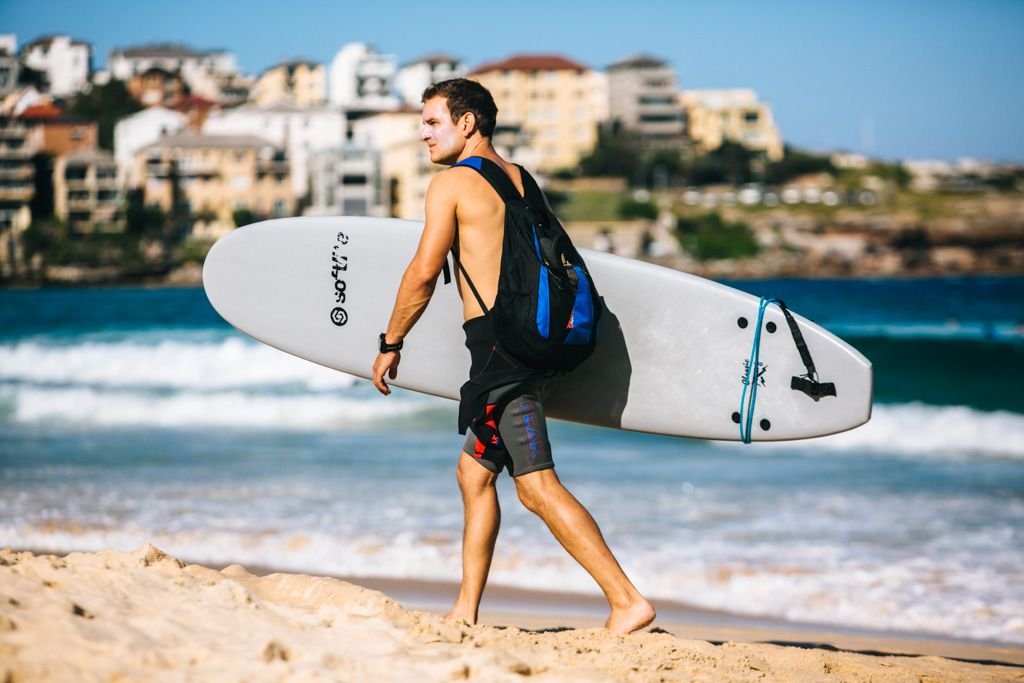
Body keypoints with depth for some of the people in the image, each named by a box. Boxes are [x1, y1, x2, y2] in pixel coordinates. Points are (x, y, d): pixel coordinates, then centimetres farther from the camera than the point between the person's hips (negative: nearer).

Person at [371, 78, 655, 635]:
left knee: (537, 486, -11)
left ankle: (627, 601, -16)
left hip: (496, 340, -9)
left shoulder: (451, 182, -6)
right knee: (473, 473, 17)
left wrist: (390, 345, 1)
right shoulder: (520, 181, 17)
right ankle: (466, 611, 19)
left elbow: (422, 275, -9)